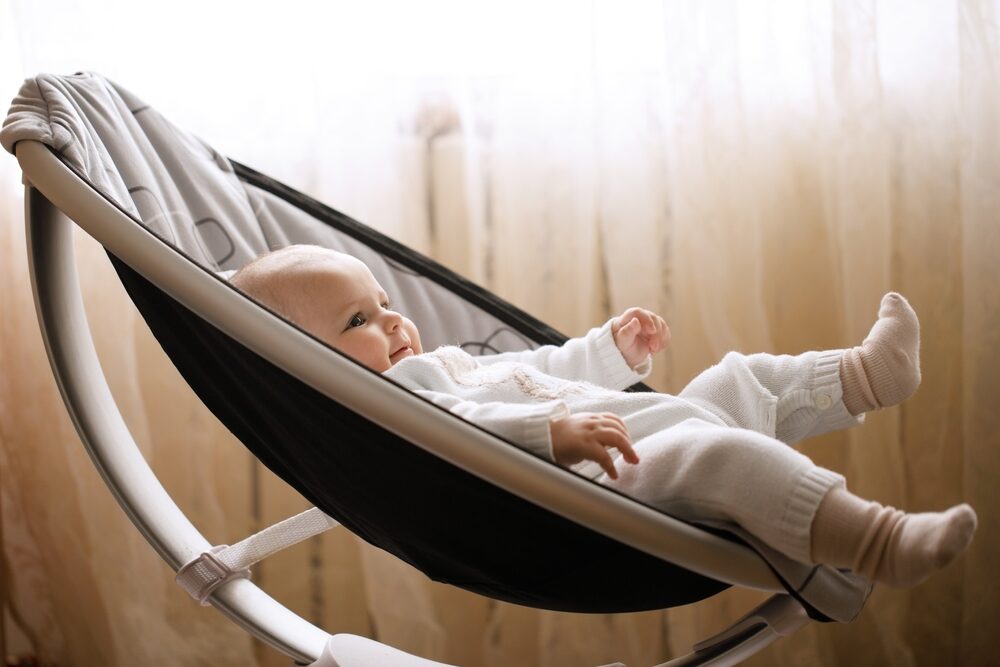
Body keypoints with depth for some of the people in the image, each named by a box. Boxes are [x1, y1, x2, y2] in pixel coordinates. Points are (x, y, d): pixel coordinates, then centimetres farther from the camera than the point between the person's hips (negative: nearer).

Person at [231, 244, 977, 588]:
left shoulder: (446, 359, 26)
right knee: (722, 450, -32)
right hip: (603, 477, -11)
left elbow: (538, 370, 36)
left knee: (741, 379, 19)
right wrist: (555, 431, -37)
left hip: (645, 433, 11)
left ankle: (869, 372, 33)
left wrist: (613, 349, 31)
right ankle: (880, 544, -35)